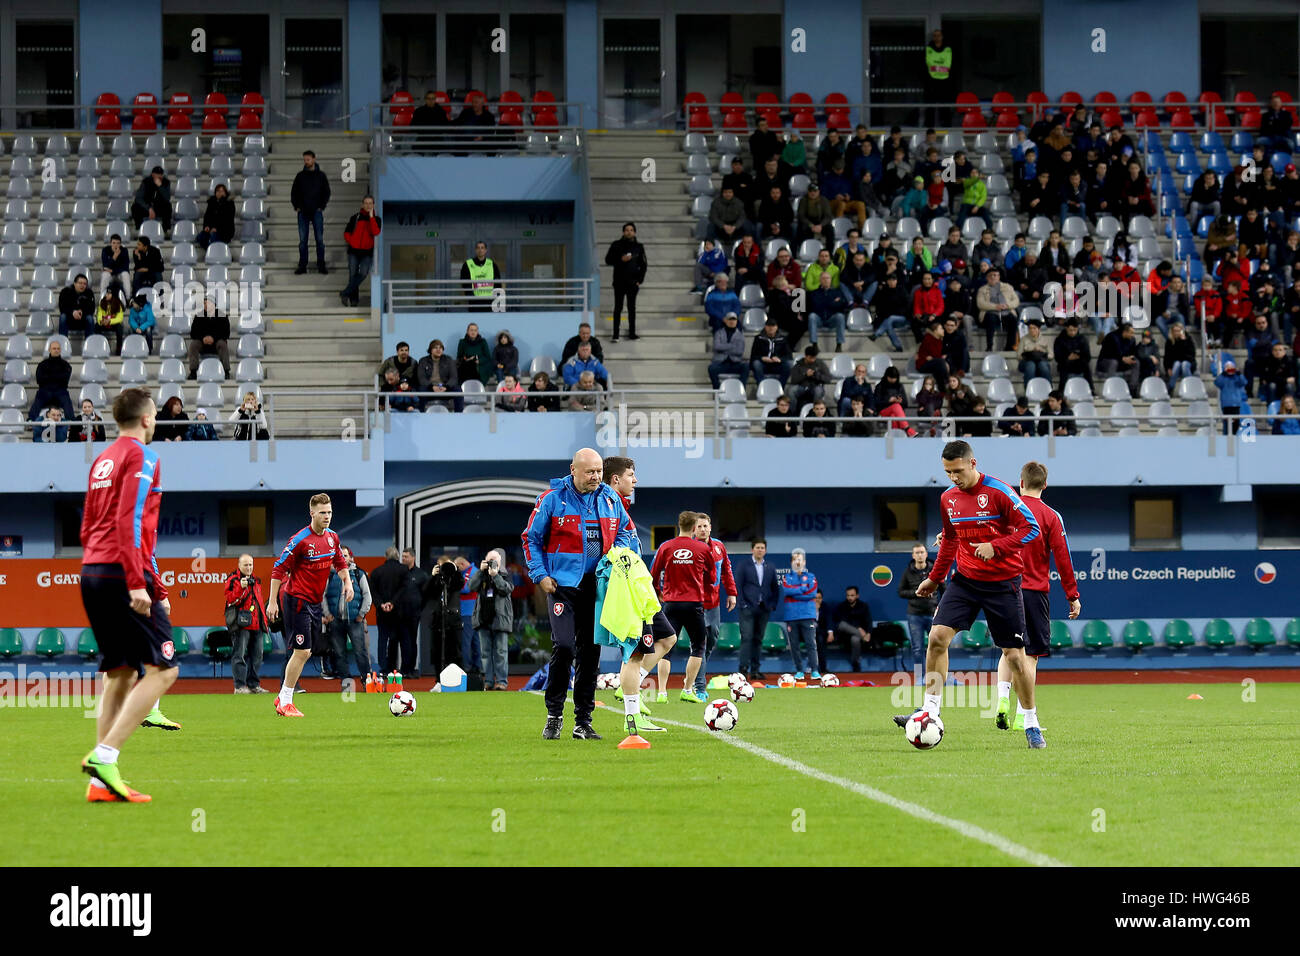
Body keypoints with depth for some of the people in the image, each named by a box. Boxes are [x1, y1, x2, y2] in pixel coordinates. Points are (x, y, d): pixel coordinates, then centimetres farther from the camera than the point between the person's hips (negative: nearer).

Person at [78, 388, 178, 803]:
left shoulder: (103, 459, 19)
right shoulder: (142, 457, -6)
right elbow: (129, 521, -17)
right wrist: (137, 583, -20)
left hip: (92, 572, 9)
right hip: (122, 571, -9)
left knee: (119, 673, 11)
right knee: (162, 669, -6)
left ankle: (101, 783, 5)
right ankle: (104, 757, -18)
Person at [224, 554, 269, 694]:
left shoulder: (256, 580, 19)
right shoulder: (233, 580, -3)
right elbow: (230, 600, -14)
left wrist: (264, 618, 23)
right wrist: (241, 588, -27)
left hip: (256, 624, 7)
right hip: (240, 624, -7)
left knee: (256, 656, 8)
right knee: (239, 655, -8)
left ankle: (253, 684, 15)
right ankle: (240, 686, -9)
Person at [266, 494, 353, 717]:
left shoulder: (332, 538, 6)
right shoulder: (300, 540, -16)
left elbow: (340, 563, 23)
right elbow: (279, 569, -12)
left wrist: (347, 581, 4)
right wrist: (272, 602, -14)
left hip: (315, 602, 8)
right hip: (297, 600, -8)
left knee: (306, 652, 10)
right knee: (302, 651, -11)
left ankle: (282, 697, 20)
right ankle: (285, 702, -2)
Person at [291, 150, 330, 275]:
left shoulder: (320, 175, 5)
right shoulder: (300, 175, 9)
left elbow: (326, 192, 7)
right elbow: (293, 192, 12)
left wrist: (322, 206, -3)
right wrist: (296, 206, 0)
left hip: (317, 212, -1)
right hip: (303, 212, 1)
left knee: (320, 239, -3)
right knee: (302, 240, 0)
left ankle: (321, 266, 2)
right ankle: (302, 266, 3)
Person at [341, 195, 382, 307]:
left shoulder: (376, 219, 6)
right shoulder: (355, 218, 8)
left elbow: (376, 232, -13)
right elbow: (347, 233, 11)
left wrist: (371, 216, -12)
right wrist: (351, 242, -5)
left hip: (367, 252, -1)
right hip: (354, 251, 1)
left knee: (363, 273, -18)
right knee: (353, 275, -1)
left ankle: (345, 293, -10)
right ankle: (353, 299, 8)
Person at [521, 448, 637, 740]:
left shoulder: (610, 499, 8)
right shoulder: (553, 498, -2)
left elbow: (627, 531, 21)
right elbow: (531, 538, 4)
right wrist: (540, 575, -4)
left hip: (598, 585, 4)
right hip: (563, 584, -4)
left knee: (591, 651, 5)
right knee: (564, 647, -17)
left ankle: (583, 721, 12)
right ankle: (554, 716, -3)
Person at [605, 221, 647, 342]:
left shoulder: (638, 247, 6)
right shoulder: (616, 245, 1)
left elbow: (643, 265, 10)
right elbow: (608, 260, 1)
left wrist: (640, 280, 1)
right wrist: (621, 259, -15)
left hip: (632, 282, 2)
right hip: (619, 282, -2)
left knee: (632, 308, 6)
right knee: (618, 308, -2)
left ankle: (632, 333, 11)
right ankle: (615, 334, -2)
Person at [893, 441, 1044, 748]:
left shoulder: (998, 492, -12)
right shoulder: (948, 498, 7)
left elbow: (1031, 528, -12)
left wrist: (995, 547, -22)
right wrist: (935, 578, 22)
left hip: (1002, 583, -5)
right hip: (965, 580, 5)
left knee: (1014, 655, -1)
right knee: (938, 635, -14)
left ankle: (1031, 725, 13)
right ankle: (930, 710, -10)